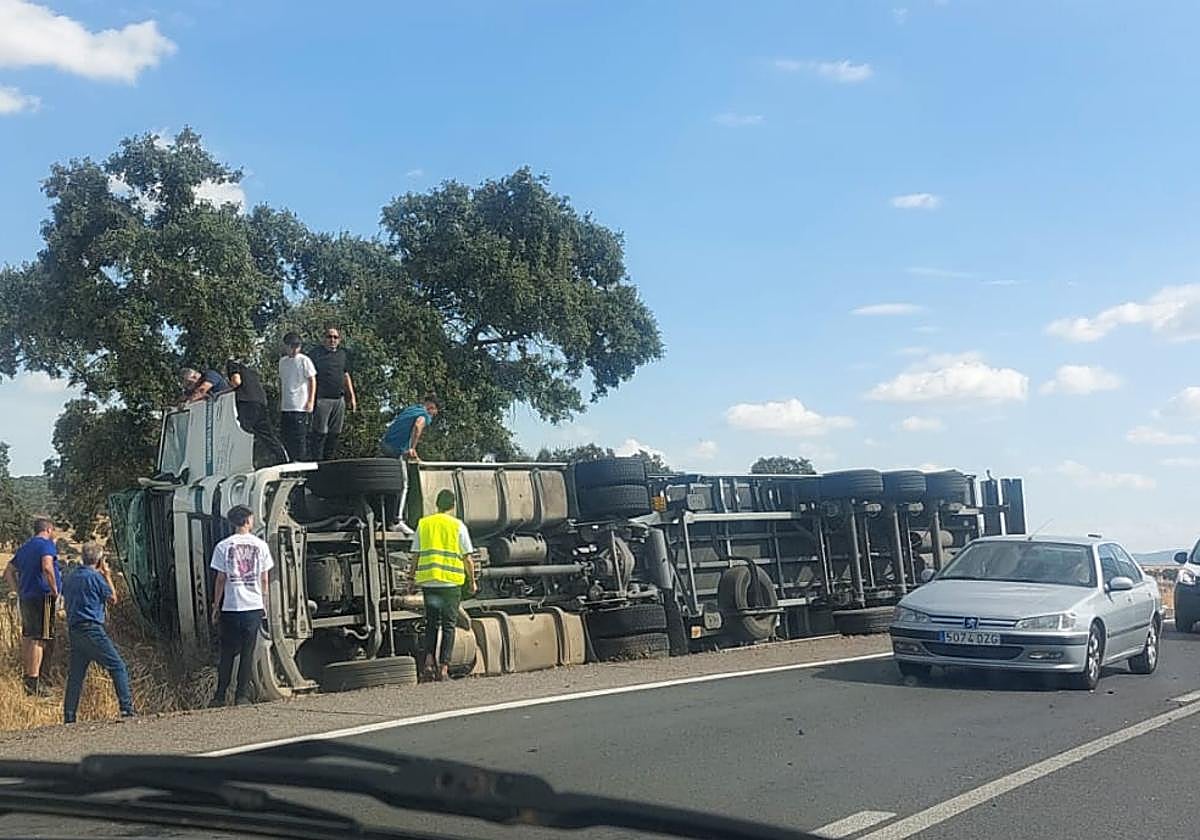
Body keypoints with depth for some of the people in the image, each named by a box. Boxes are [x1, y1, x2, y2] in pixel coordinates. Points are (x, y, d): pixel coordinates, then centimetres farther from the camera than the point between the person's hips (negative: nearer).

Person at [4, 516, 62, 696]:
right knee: (39, 639, -10)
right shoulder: (46, 544, -7)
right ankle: (34, 681, -14)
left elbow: (8, 572, 23)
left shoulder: (25, 547, 19)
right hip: (42, 597, -9)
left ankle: (28, 678, 18)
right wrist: (55, 590, -15)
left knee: (27, 637, 13)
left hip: (25, 598, 9)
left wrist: (18, 592, 18)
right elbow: (47, 567, -25)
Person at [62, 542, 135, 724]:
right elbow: (112, 598, 2)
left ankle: (69, 716, 8)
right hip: (92, 629, -7)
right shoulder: (95, 576, -8)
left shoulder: (70, 578, 14)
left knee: (75, 673, 11)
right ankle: (127, 708, -10)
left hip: (73, 630, 8)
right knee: (118, 667, -3)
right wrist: (107, 576, 8)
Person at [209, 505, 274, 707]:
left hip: (231, 608, -1)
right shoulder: (260, 545, 2)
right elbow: (264, 579, 5)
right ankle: (242, 695, 5)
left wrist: (215, 607, 7)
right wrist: (264, 605, 15)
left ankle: (220, 696, 9)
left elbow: (220, 579, -2)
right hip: (254, 607, 1)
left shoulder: (223, 546, -3)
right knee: (248, 653, 5)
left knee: (227, 653, 8)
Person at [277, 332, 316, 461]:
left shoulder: (304, 361, -5)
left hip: (301, 407, -6)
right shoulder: (282, 361, 13)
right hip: (285, 406, 6)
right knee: (286, 436, 8)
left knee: (300, 437, -6)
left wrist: (310, 401, -9)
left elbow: (312, 381, -4)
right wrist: (280, 401, 20)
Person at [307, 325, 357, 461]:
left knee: (335, 433, 6)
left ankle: (327, 461, 13)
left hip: (339, 399, 6)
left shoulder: (343, 354, 16)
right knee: (319, 433, -8)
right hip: (322, 399, -6)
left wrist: (352, 396, 19)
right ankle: (316, 463, -5)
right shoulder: (316, 353, -1)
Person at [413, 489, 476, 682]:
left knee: (431, 623, 14)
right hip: (451, 581, -2)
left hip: (428, 581, 2)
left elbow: (416, 556, 6)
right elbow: (467, 558, 0)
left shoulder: (423, 524, 6)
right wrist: (472, 582, 10)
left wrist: (413, 579, 16)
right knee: (448, 624, 5)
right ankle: (443, 667, 0)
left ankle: (429, 660, -1)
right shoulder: (458, 526, -1)